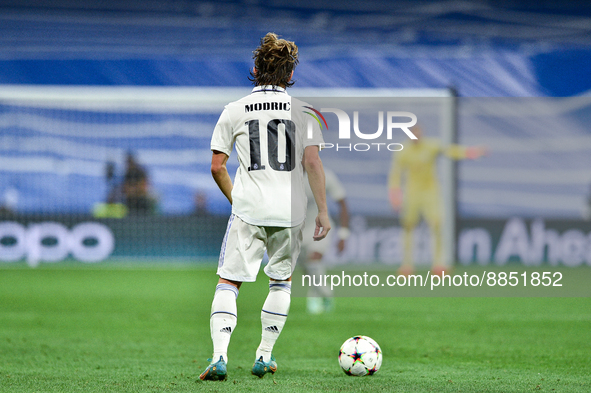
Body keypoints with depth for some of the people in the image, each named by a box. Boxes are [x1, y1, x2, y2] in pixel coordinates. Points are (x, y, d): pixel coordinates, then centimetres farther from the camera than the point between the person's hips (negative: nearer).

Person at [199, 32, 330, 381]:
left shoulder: (235, 110, 3)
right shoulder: (302, 111, 1)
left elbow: (217, 166, 3)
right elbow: (312, 162, -6)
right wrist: (323, 211, -1)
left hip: (248, 209, -1)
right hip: (290, 212, 1)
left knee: (228, 282, 3)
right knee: (282, 281, 19)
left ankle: (220, 356, -15)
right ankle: (265, 356, 17)